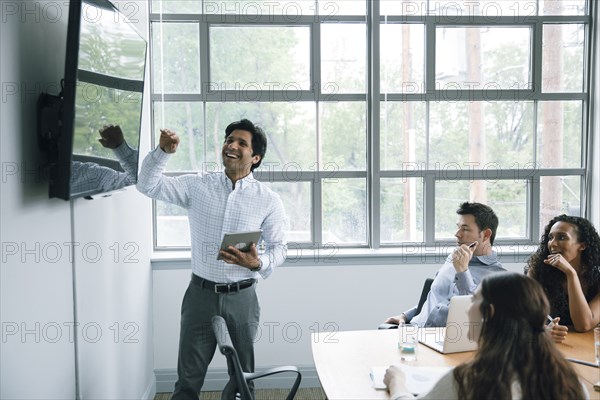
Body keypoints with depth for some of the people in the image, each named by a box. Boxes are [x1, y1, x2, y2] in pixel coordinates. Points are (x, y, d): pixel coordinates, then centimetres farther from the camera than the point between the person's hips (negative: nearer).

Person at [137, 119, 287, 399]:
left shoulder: (268, 200, -2)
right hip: (200, 294, 0)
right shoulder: (197, 186, 1)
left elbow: (278, 248, 0)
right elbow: (148, 185, 0)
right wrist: (164, 152, -15)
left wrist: (258, 263, -21)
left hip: (242, 297, 0)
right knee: (189, 377, 10)